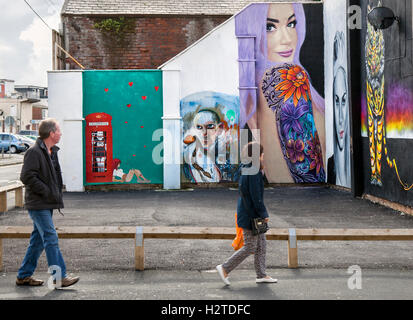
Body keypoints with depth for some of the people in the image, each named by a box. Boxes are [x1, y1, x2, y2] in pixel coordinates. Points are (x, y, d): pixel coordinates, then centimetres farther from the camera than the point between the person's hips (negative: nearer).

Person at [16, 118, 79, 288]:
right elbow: (27, 177, -20)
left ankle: (24, 276, 21)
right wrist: (47, 192, -18)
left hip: (47, 204, 10)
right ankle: (59, 277, -4)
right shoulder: (34, 152, -15)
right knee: (51, 239, -9)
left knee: (38, 240, 13)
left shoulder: (52, 151, 15)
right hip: (38, 204, -10)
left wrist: (57, 194, 13)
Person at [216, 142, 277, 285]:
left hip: (252, 214, 10)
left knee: (261, 245, 13)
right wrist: (264, 214, -14)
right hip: (250, 214, -10)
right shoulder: (252, 172, -20)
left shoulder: (246, 169, 10)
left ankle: (261, 275, 19)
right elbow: (255, 197, -22)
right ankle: (224, 268, 2)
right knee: (250, 247, -3)